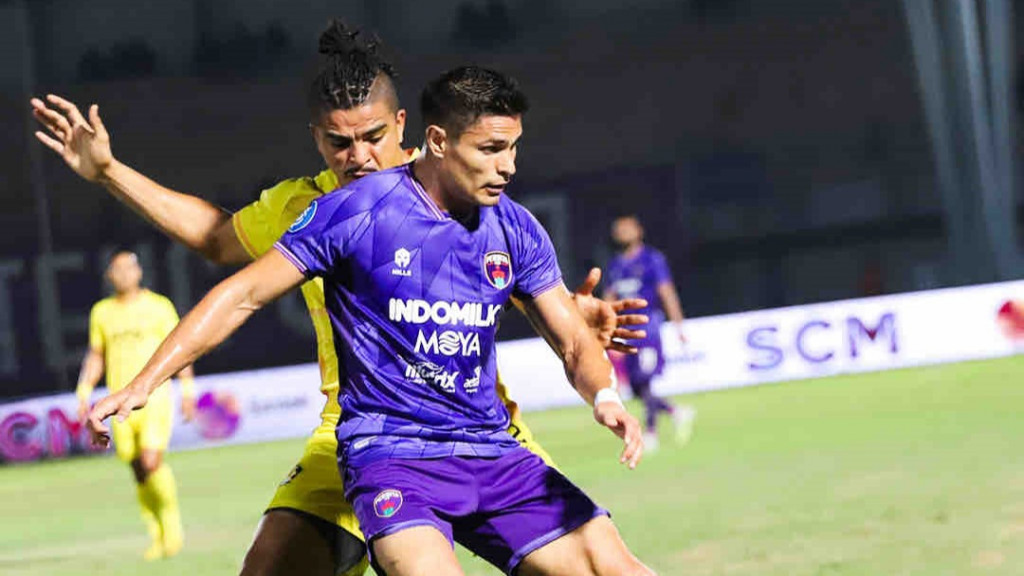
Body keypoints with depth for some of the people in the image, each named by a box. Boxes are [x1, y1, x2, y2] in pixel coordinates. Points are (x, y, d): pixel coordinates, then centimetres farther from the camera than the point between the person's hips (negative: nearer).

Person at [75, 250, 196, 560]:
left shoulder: (158, 306, 3)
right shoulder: (102, 312, 12)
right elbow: (96, 356, 20)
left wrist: (188, 389, -1)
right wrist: (84, 390, 10)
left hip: (154, 397, -3)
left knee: (152, 461, -19)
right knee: (139, 472, 3)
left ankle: (172, 522, 0)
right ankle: (157, 535, 16)